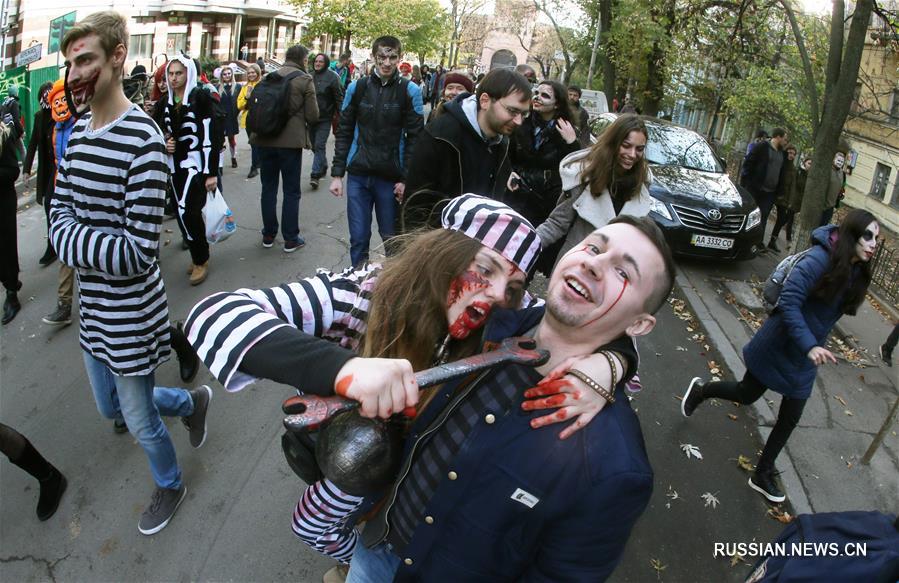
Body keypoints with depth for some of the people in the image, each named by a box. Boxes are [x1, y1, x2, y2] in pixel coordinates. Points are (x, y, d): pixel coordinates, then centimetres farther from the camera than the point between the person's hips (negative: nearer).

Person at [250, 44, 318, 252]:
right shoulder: (305, 80, -7)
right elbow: (313, 116, -7)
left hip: (266, 139, 4)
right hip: (291, 141, -4)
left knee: (268, 188, 14)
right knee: (291, 191, 5)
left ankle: (268, 235, 21)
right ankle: (290, 239, 9)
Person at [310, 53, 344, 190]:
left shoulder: (332, 77, -7)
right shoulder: (310, 76, 8)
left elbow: (339, 97, -8)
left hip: (325, 118, -6)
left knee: (319, 146, -11)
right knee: (315, 145, 14)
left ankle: (315, 175, -11)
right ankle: (323, 167, 33)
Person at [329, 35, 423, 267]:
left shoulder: (410, 91, -1)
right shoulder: (357, 87, 6)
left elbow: (414, 138, -3)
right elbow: (344, 133, 8)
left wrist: (406, 179, -9)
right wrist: (337, 174, 3)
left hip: (391, 178, -2)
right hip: (358, 175, 2)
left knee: (392, 239, 6)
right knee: (358, 237, 6)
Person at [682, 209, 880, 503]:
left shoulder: (857, 273, -3)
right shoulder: (819, 259, -24)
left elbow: (831, 312, 8)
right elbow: (789, 302, -28)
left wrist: (815, 346, 4)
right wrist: (809, 345, -35)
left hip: (805, 358, 6)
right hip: (778, 346, -6)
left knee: (790, 419, 10)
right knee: (747, 395, 13)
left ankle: (763, 475, 27)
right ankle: (700, 390, 43)